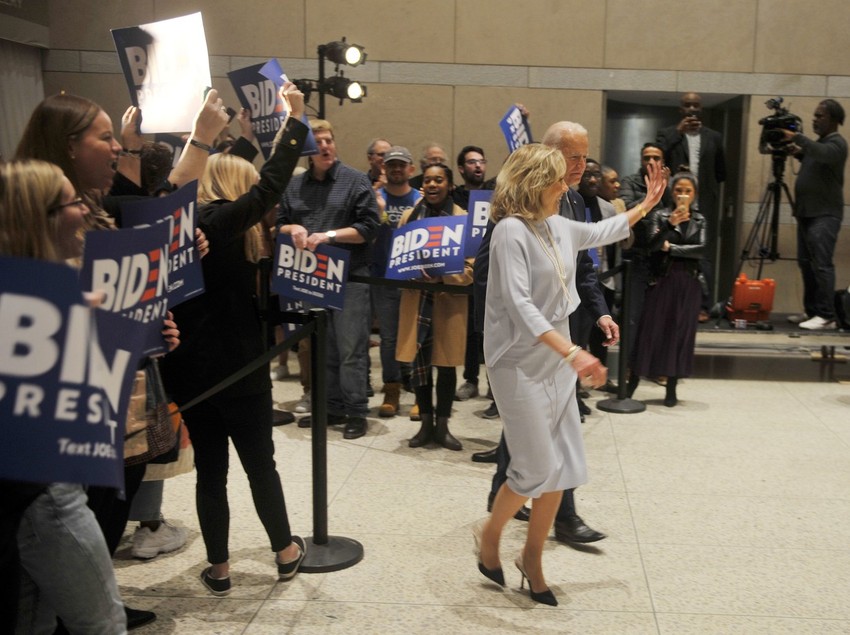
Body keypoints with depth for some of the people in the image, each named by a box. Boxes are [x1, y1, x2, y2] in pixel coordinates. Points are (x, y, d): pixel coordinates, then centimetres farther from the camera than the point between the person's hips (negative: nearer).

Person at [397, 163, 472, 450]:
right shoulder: (410, 216, 10)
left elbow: (470, 265, -4)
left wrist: (444, 276, -22)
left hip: (449, 300, -2)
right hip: (416, 299, 2)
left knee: (446, 363, 5)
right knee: (419, 362, 4)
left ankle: (442, 425, 18)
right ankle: (426, 424, 18)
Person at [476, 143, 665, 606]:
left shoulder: (558, 227, 8)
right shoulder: (511, 231, -16)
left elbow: (602, 232, 31)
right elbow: (521, 306, -26)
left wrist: (648, 204, 31)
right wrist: (572, 353, -34)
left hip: (556, 361, 8)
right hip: (520, 365, -8)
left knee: (565, 468, 8)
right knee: (537, 469, -5)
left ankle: (532, 558, 25)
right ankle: (489, 533, 24)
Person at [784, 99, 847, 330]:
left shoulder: (837, 144, -9)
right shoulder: (818, 143, 18)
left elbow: (822, 154, -30)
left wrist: (797, 137, -32)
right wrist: (798, 152, 15)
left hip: (825, 215, -9)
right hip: (807, 213, 9)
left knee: (822, 265, -13)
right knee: (806, 263, 10)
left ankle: (826, 316, -12)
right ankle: (811, 311, 16)